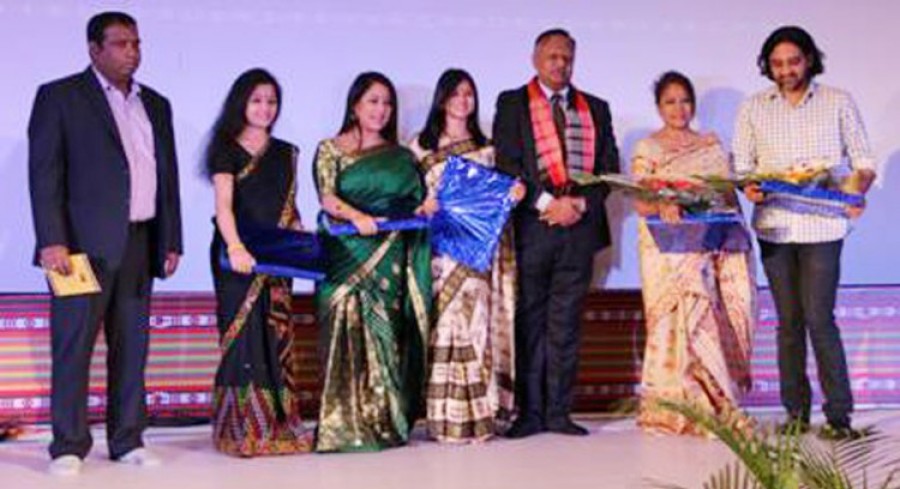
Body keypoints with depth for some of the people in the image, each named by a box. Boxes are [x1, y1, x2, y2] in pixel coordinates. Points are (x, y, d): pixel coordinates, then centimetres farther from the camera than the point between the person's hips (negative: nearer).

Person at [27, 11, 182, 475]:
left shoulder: (156, 104, 18)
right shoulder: (59, 97, 1)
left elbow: (168, 175, 18)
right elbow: (45, 173, -5)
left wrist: (171, 241, 12)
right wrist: (51, 241, -14)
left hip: (139, 244, 5)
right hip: (85, 243, -5)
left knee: (132, 345, 7)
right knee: (73, 344, -4)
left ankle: (127, 440, 15)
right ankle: (68, 446, 3)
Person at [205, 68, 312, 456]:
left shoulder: (286, 153, 15)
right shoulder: (228, 151, 0)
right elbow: (223, 205, -14)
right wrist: (235, 248, -29)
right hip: (239, 256, -5)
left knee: (277, 336, 3)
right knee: (244, 335, -6)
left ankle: (278, 425, 7)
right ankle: (244, 430, -3)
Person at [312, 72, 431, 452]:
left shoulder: (401, 156, 16)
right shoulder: (330, 150, 6)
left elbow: (416, 200, 16)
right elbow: (328, 198, -7)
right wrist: (357, 217, -23)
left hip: (391, 260, 3)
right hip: (348, 257, -3)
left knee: (387, 336, 0)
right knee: (349, 332, -9)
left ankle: (385, 421, 5)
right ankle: (345, 424, -7)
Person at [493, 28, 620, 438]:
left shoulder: (595, 109, 16)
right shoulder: (512, 104, 7)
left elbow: (609, 167, 11)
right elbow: (507, 163, -4)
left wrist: (582, 204, -6)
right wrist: (547, 203, -13)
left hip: (579, 226, 3)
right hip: (531, 226, -2)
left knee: (566, 323, 4)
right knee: (529, 321, 1)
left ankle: (558, 411, 8)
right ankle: (530, 412, 6)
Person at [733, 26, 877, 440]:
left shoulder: (839, 102, 6)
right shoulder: (753, 109, 10)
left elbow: (863, 160, 7)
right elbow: (740, 165, 10)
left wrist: (858, 192, -13)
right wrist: (749, 188, -12)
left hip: (822, 224, -2)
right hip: (774, 225, 2)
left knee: (818, 317, -9)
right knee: (788, 320, 6)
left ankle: (838, 413, -1)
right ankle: (796, 411, 14)